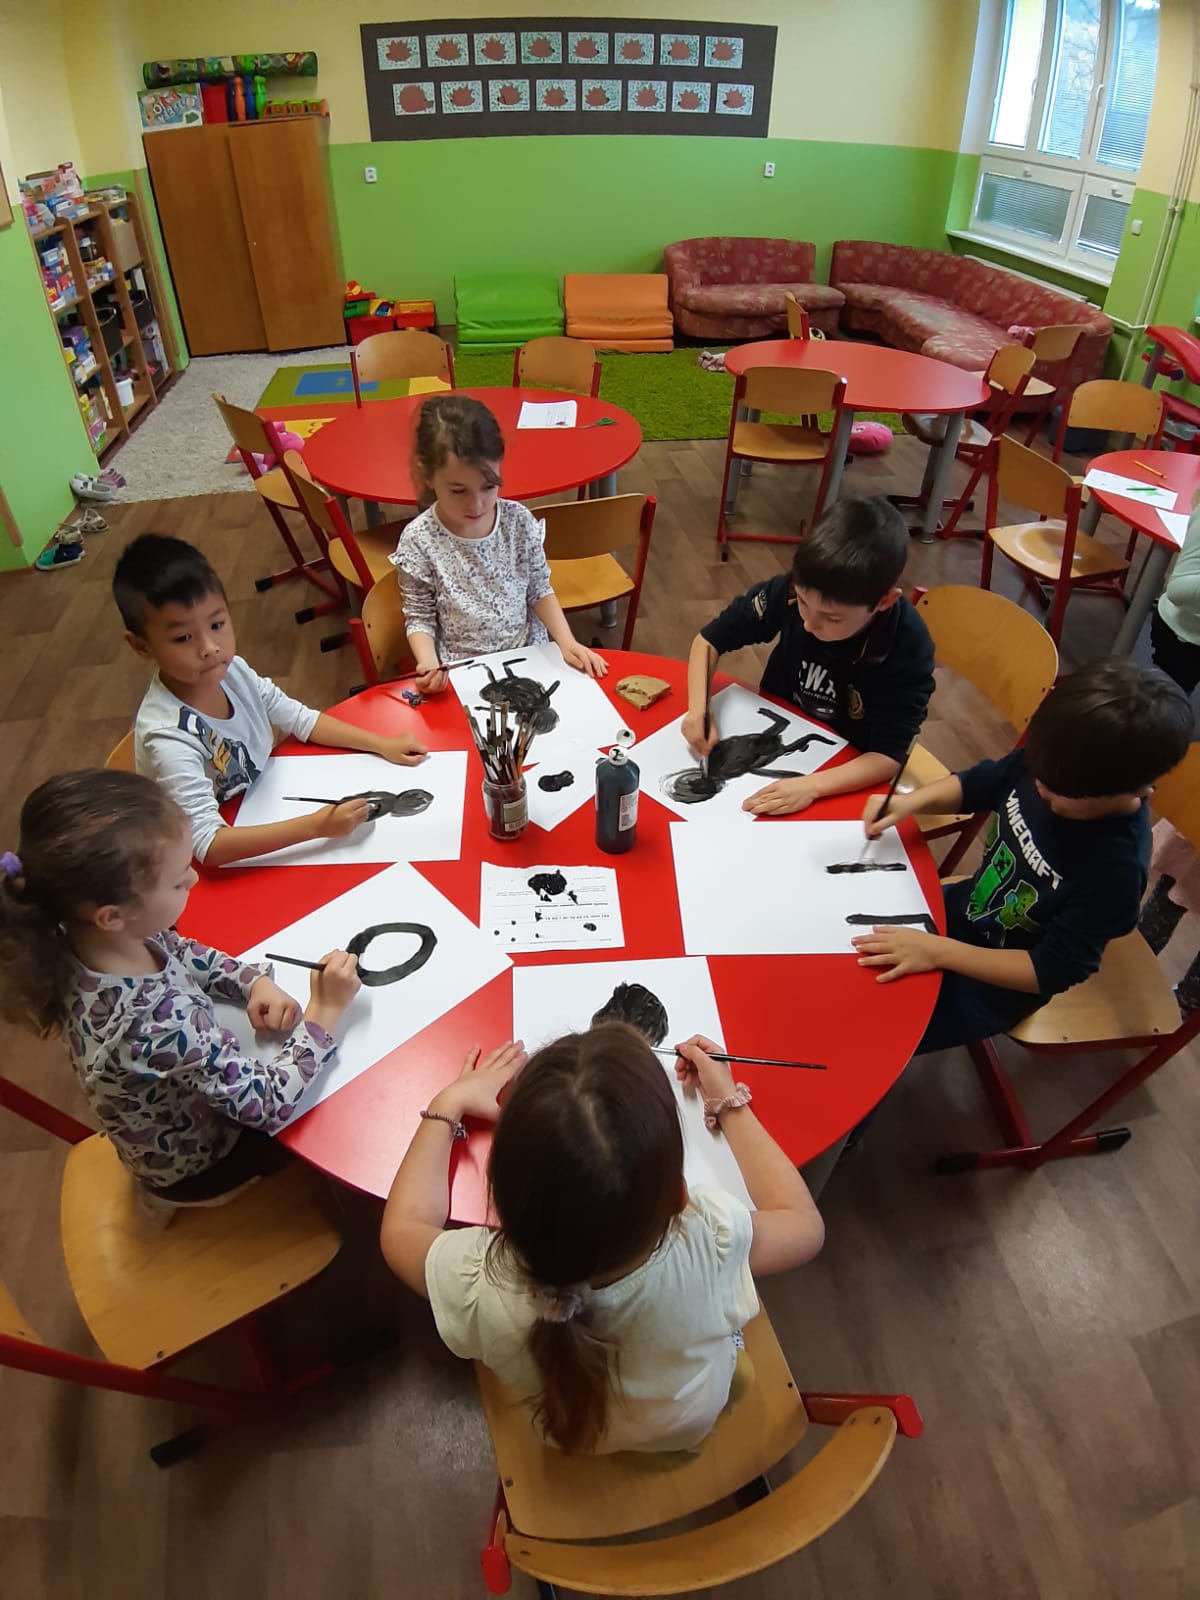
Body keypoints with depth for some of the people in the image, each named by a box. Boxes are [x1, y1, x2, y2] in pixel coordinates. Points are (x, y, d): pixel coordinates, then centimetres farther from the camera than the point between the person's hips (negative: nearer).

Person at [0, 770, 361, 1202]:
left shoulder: (82, 938, -24)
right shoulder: (156, 1024, -47)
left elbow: (185, 954, -2)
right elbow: (269, 1104, -33)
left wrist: (255, 981, -18)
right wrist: (325, 1012, -25)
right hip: (201, 1162, -6)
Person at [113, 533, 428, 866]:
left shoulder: (231, 670, -13)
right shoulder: (169, 736, -31)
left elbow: (301, 719, 2)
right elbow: (209, 845, -37)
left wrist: (381, 744, -8)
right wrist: (317, 825, -42)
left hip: (264, 820, 7)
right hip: (222, 869, -7)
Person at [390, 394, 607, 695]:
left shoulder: (520, 520, -6)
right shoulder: (419, 541, -13)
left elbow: (539, 591, 6)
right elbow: (419, 616, -3)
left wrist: (566, 642, -7)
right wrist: (429, 665, -21)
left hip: (529, 655, 1)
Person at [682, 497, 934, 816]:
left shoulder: (908, 647, -27)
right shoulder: (790, 592, -22)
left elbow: (889, 757, -24)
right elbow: (709, 640, -8)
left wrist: (811, 786, -39)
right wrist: (698, 708, -24)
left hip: (847, 776, -2)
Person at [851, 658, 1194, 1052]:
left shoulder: (1116, 868, -33)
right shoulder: (1054, 765, -19)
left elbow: (1053, 972, -25)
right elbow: (975, 784, 1)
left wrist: (939, 952, -30)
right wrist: (910, 802, -18)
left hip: (994, 983, -6)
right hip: (963, 908, 6)